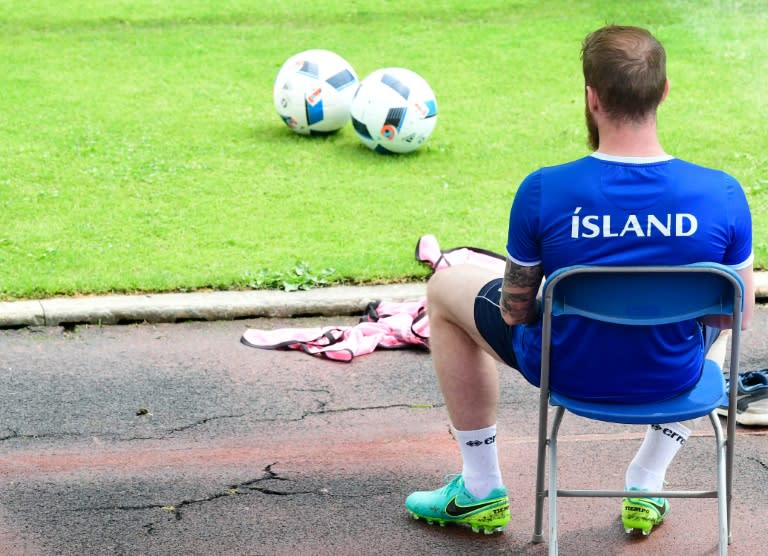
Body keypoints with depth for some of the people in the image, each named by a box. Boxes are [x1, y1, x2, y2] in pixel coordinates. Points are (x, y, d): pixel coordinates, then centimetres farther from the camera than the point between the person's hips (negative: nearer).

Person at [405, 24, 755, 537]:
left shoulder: (543, 192, -25)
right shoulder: (722, 195, -21)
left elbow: (514, 312, -12)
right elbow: (738, 315, -8)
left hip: (566, 372, -1)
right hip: (673, 377, 2)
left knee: (445, 290, 26)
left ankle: (481, 492, 31)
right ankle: (647, 487, 36)